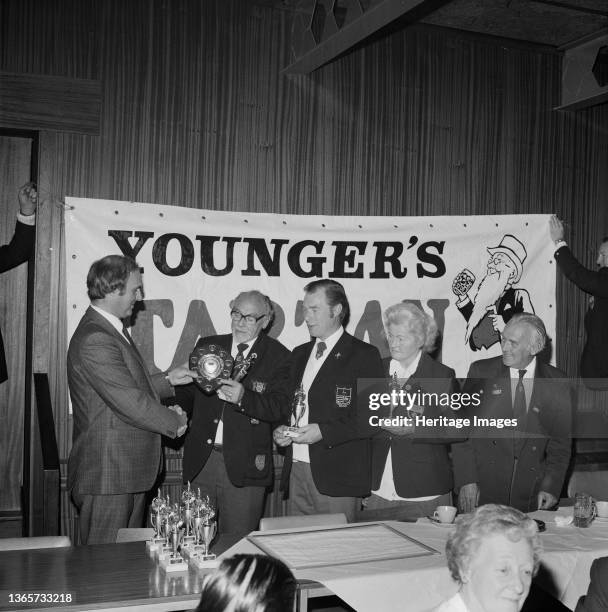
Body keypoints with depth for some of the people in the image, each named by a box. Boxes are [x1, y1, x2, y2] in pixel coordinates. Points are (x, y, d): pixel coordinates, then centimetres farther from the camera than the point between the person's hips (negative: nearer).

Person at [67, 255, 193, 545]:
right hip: (107, 475, -10)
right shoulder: (95, 340, -23)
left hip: (131, 471, 10)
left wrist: (168, 379, 10)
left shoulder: (112, 329, 13)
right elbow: (130, 402, -24)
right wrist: (175, 422, -10)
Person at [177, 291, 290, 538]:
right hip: (200, 461, 4)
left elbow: (280, 407, -11)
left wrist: (243, 397, -25)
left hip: (243, 466, -3)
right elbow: (187, 390, 12)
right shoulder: (207, 346, 11)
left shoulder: (278, 357, -1)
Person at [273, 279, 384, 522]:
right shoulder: (299, 354, 18)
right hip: (296, 473, 6)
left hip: (336, 476, -5)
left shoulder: (364, 355, -4)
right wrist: (281, 429, 3)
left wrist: (324, 432, -17)